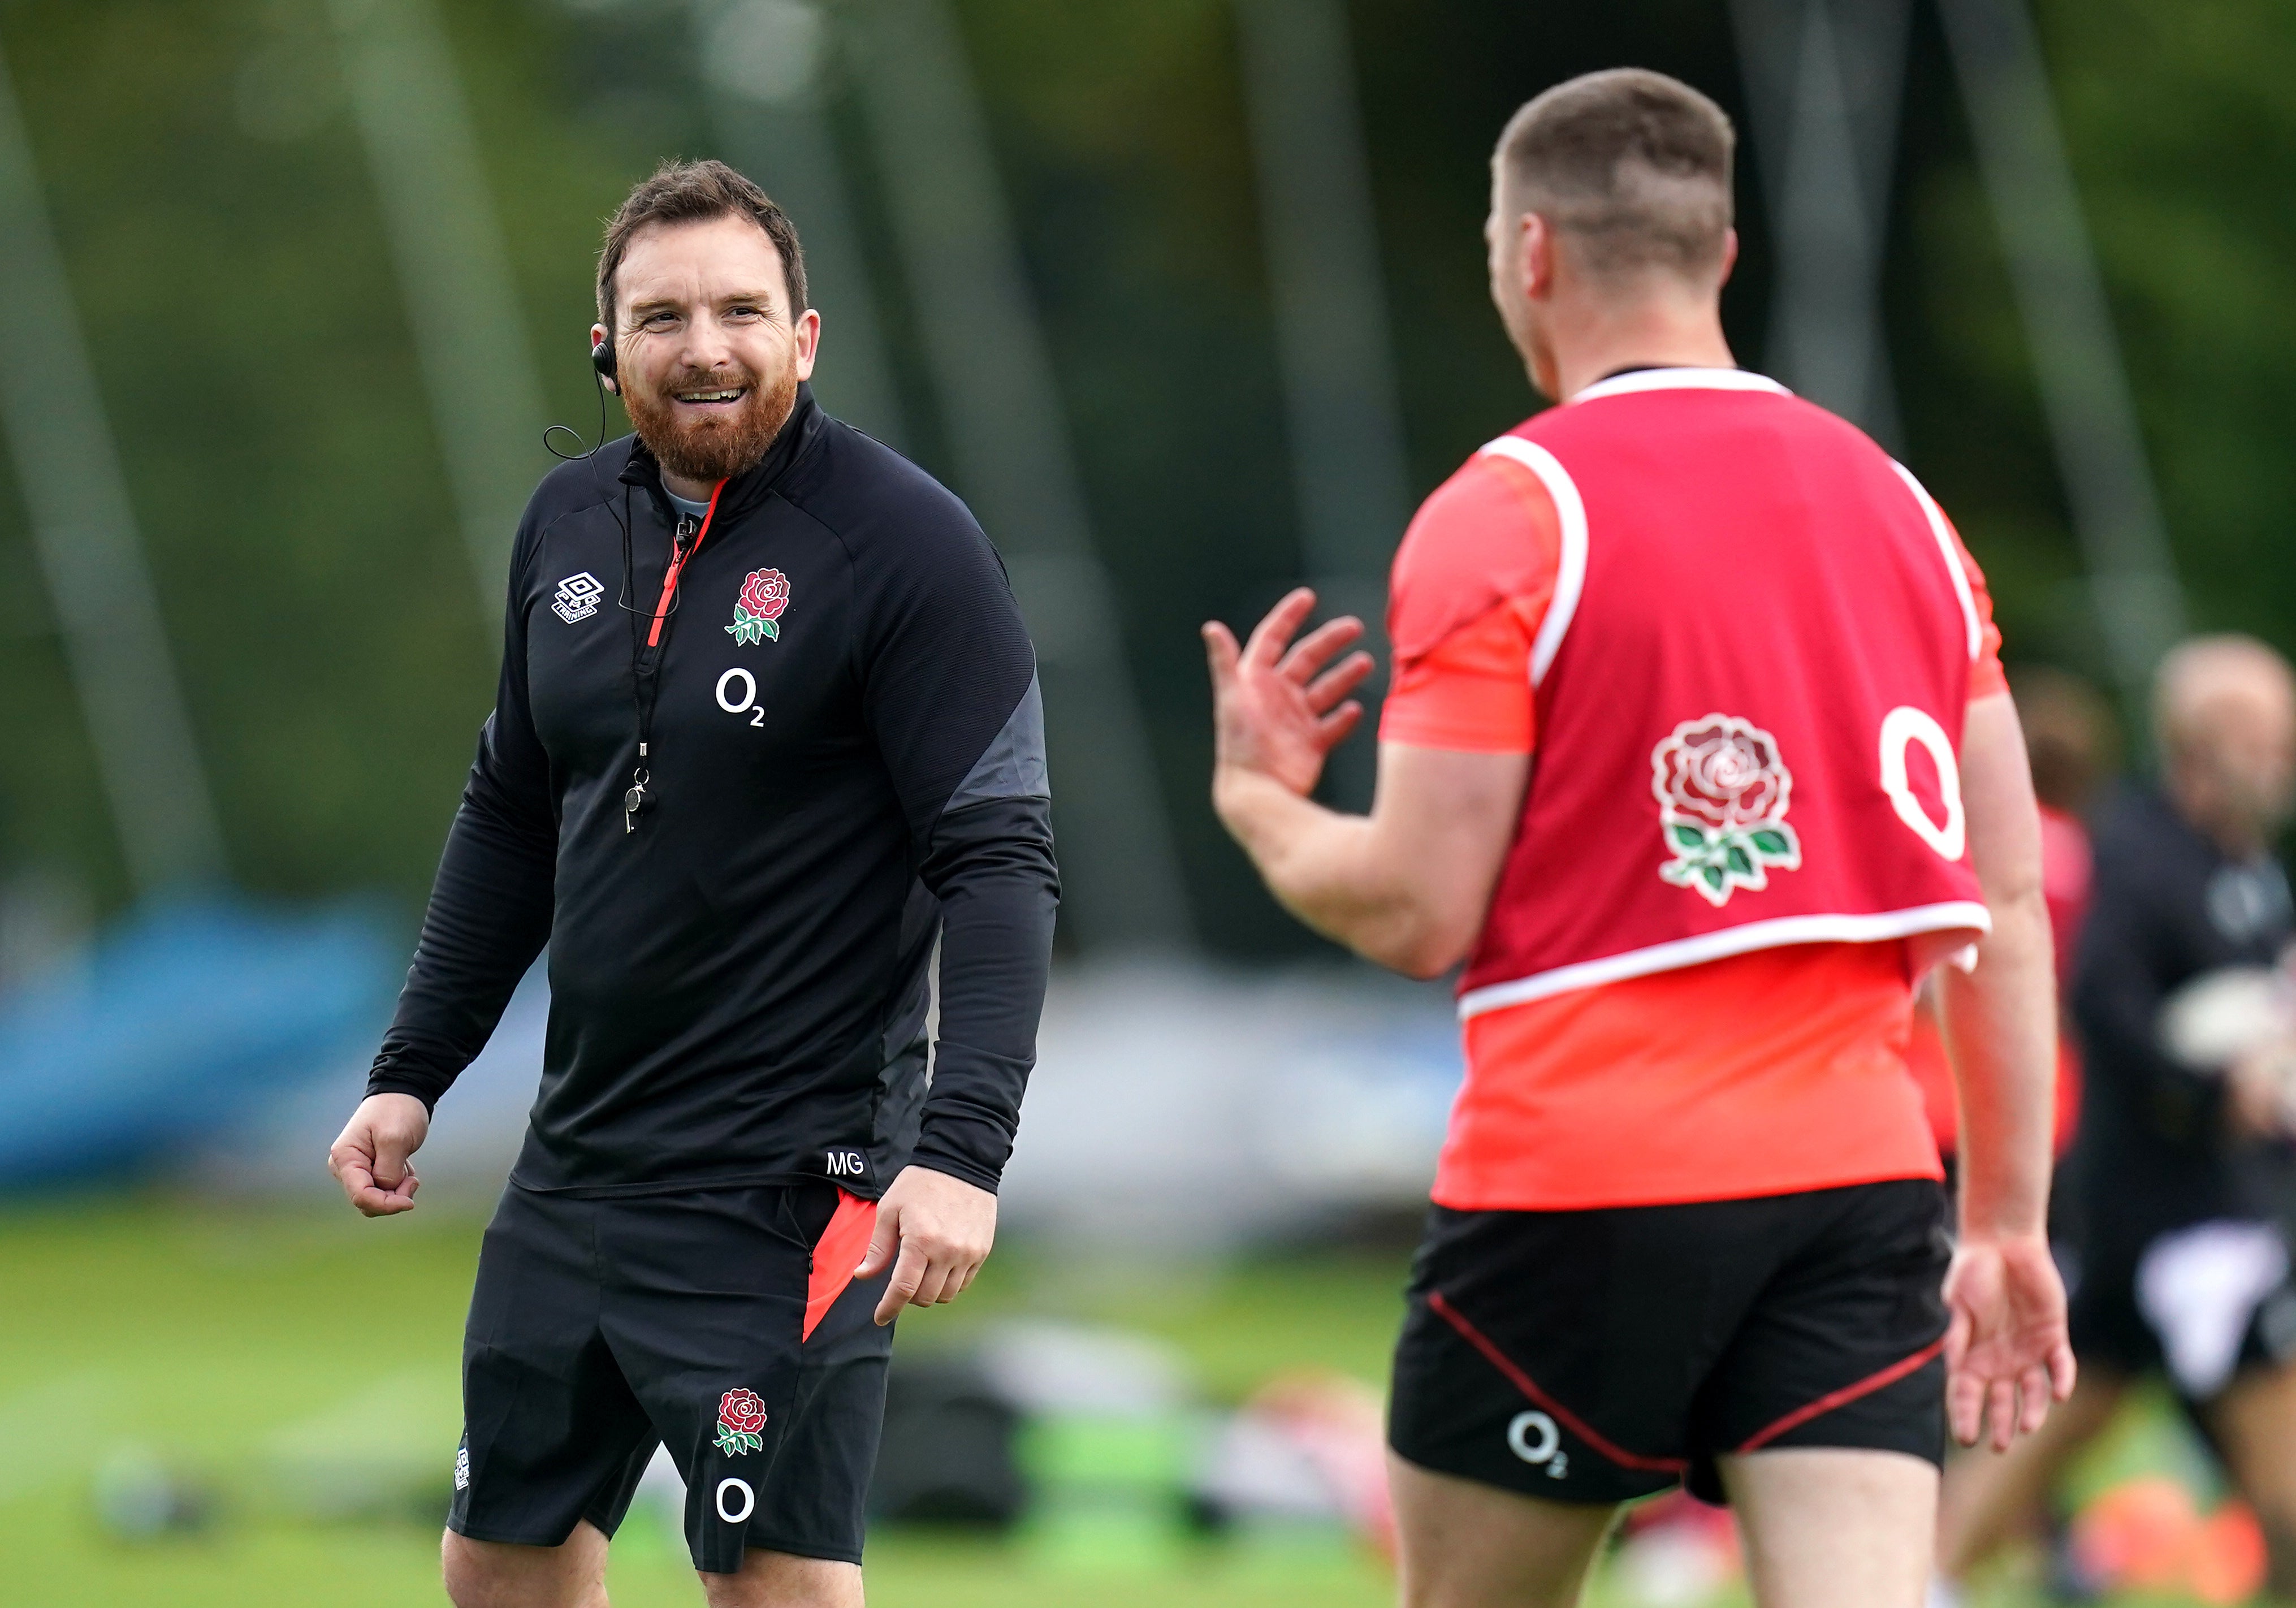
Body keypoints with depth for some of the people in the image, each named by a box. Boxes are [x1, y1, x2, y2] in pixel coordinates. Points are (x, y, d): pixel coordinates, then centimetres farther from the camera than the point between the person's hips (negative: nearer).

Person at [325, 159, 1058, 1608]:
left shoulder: (906, 545, -12)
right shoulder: (570, 525, 8)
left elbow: (1000, 862, -16)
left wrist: (960, 1148, -26)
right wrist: (412, 1074, 18)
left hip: (787, 1185, -7)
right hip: (578, 1155, 7)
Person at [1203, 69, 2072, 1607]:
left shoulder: (1507, 514, -6)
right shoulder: (1899, 506, 12)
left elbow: (1418, 913, -8)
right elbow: (2006, 903, 11)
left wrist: (1256, 798, 12)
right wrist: (2008, 1226, 15)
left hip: (1583, 1189, -4)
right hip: (1861, 1181, 4)